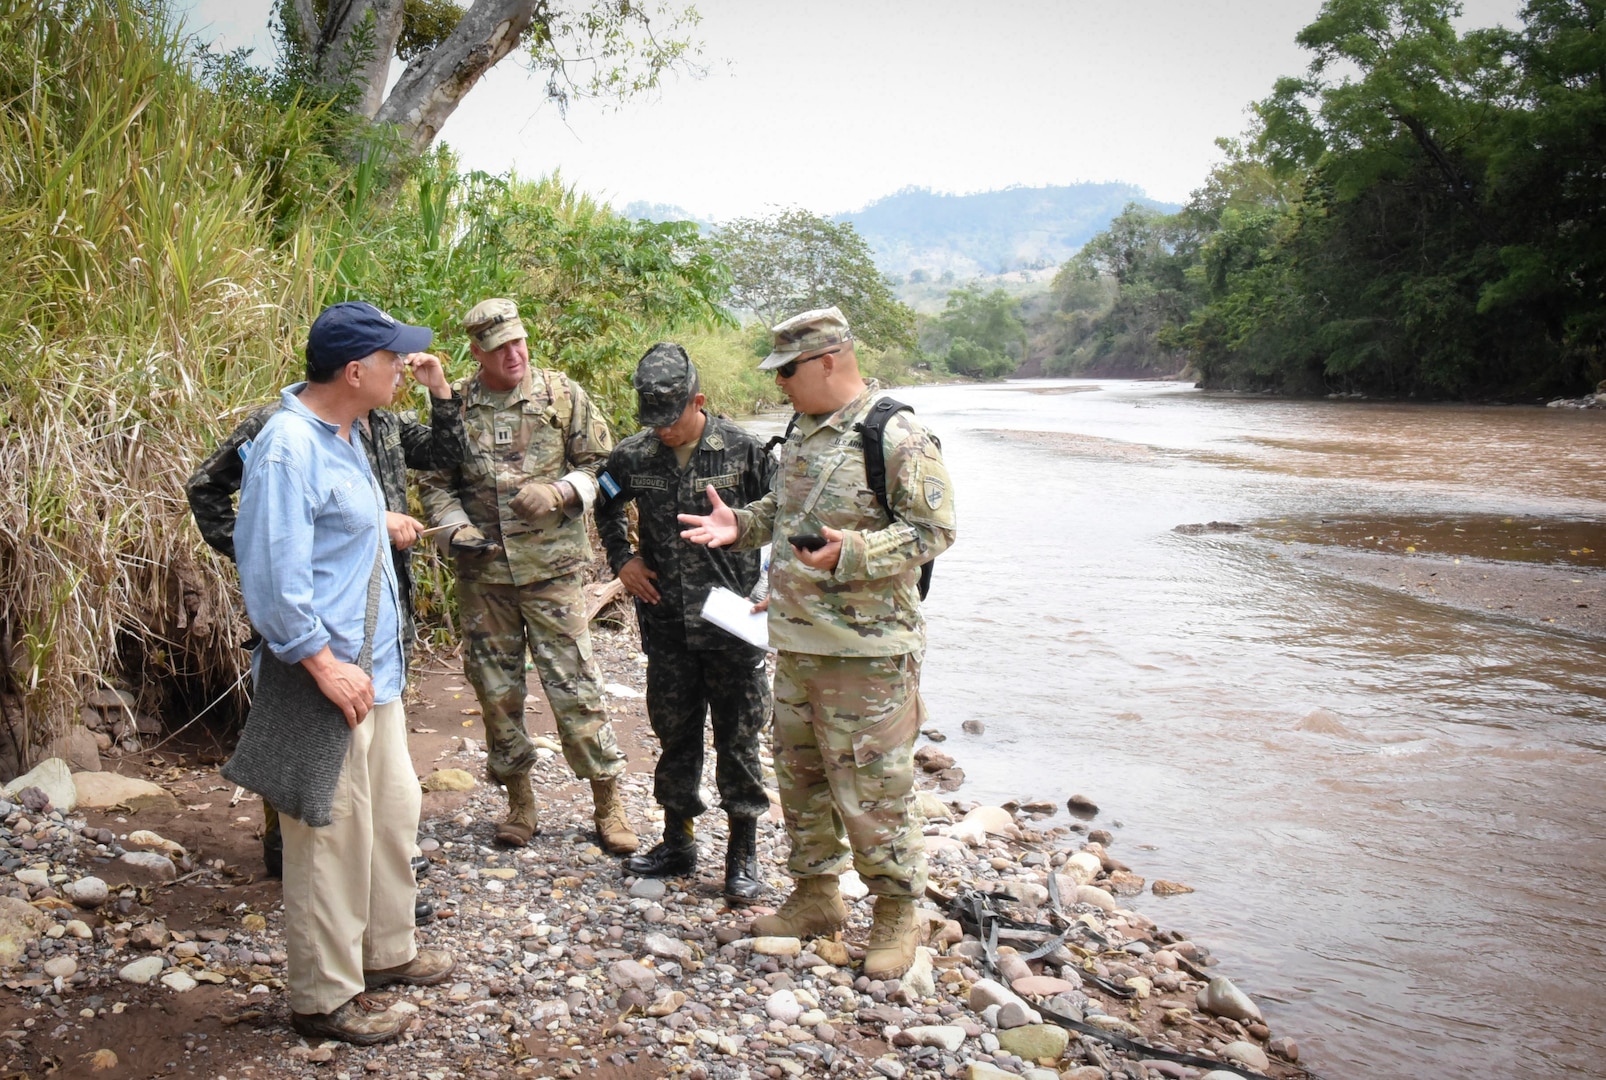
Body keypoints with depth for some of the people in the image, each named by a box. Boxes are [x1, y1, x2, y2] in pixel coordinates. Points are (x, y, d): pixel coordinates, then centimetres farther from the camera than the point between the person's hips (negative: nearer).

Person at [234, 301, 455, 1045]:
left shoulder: (344, 433, 11)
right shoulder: (289, 445, -21)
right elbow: (271, 569, -26)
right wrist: (323, 662, -25)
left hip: (372, 665, 10)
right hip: (326, 675, -10)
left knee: (393, 809, 20)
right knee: (332, 834, 1)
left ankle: (385, 950, 38)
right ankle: (324, 998, 15)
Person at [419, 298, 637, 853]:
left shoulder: (563, 395, 0)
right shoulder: (453, 405, 4)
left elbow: (600, 464, 2)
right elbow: (435, 482, 10)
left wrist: (558, 493, -14)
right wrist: (455, 528, -7)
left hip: (551, 567, -2)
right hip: (482, 572, 3)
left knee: (574, 685, -3)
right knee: (495, 688, 10)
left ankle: (608, 802, 9)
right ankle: (519, 802, 25)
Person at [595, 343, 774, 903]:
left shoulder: (743, 451, -10)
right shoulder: (633, 456, -1)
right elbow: (608, 508, 20)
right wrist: (622, 559, 8)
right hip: (666, 623, 3)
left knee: (737, 737, 4)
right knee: (674, 733, 14)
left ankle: (743, 854, 16)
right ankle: (677, 841, 28)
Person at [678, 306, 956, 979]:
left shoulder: (897, 438, -14)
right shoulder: (802, 432, 12)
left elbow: (934, 530, -17)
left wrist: (851, 553, -28)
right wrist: (739, 525, 6)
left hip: (865, 652, -8)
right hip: (795, 644, 9)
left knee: (871, 790, -2)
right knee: (800, 777, 17)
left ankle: (896, 914, 15)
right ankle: (816, 896, 33)